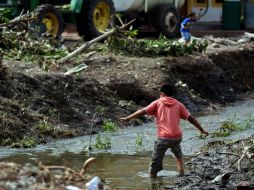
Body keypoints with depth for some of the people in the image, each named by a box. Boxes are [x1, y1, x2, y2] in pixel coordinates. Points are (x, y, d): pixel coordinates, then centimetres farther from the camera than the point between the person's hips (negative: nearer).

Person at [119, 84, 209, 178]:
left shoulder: (157, 103, 6)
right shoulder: (178, 104, 13)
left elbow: (143, 111, -2)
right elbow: (190, 118, 14)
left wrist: (128, 118, 0)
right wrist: (202, 130, 22)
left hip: (163, 138, -4)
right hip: (177, 137, 4)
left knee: (155, 163, 2)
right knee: (177, 153, 36)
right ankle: (181, 170, 24)